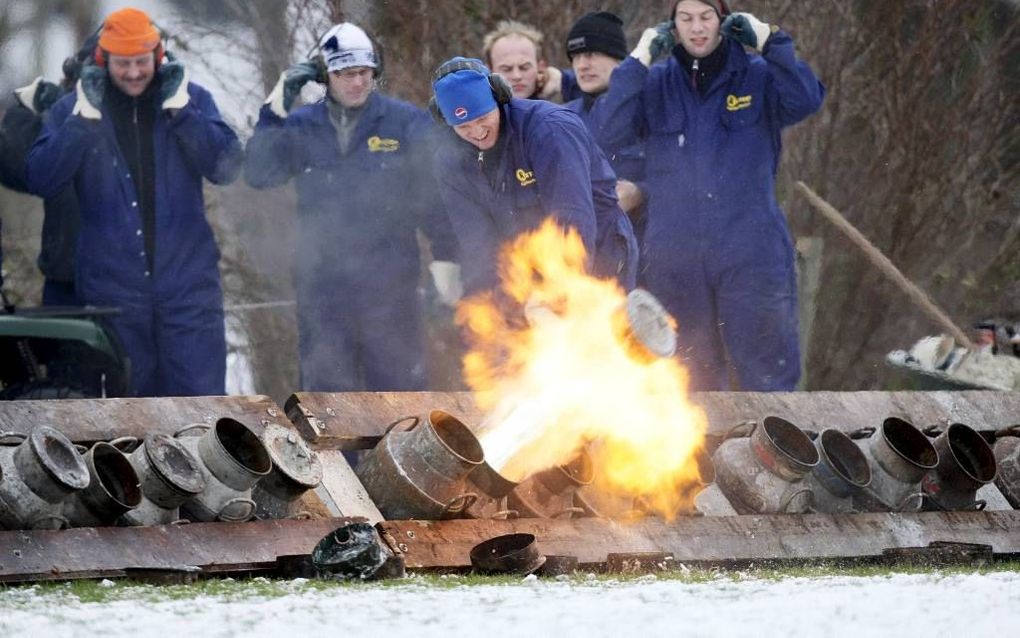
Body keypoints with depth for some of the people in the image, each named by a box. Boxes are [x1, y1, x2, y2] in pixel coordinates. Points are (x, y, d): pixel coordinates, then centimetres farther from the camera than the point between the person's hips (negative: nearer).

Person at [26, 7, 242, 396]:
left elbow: (226, 168, -7)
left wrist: (180, 111, -14)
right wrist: (83, 120, -15)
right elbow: (41, 181, -7)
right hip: (112, 287, 1)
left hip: (187, 284, -1)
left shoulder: (191, 99, 5)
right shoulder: (73, 109, 4)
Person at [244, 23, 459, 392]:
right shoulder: (300, 128, 6)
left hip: (390, 288, -2)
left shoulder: (406, 123, -1)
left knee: (400, 387, 3)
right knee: (324, 386, 7)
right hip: (322, 288, 2)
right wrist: (275, 112, -13)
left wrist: (446, 257, -3)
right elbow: (259, 175, -6)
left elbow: (435, 194, 1)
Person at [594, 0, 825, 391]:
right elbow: (608, 131, -6)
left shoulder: (758, 76, 3)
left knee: (766, 373, -3)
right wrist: (638, 62, -11)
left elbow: (806, 102, -14)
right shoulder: (656, 84, 7)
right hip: (675, 256, 2)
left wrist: (772, 43, -16)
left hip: (751, 253, -2)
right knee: (691, 376, 10)